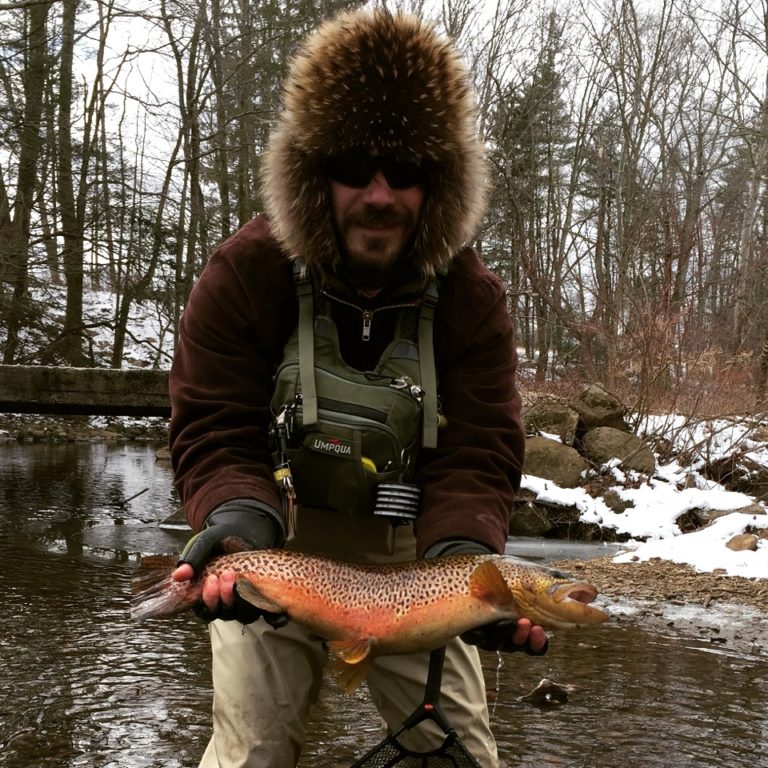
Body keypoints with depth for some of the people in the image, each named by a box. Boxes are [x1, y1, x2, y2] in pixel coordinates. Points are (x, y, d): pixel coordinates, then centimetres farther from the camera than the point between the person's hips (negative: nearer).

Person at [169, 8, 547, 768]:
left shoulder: (473, 298, -14)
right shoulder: (244, 273, -17)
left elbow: (476, 457, -18)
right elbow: (215, 438, -19)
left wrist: (463, 556, -39)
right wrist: (239, 521, -41)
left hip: (407, 549, 2)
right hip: (281, 543, -1)